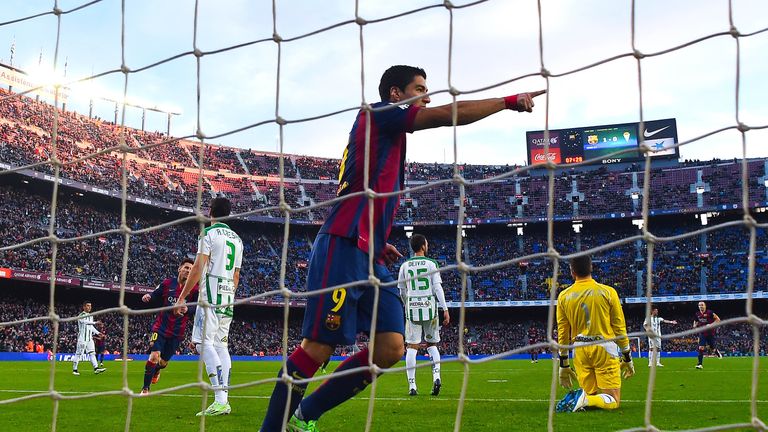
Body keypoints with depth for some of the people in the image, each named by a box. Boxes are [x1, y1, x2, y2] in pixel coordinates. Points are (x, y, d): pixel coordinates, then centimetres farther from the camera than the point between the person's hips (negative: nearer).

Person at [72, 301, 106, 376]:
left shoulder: (91, 316, 16)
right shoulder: (81, 316, -10)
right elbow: (85, 322, -29)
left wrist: (98, 333, 14)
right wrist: (95, 322, -37)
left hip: (89, 338, 7)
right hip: (82, 338, -7)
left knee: (92, 353, -1)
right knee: (78, 353, -2)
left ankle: (96, 368, -8)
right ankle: (74, 370, 6)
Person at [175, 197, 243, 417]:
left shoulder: (209, 233, -4)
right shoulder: (237, 239, 19)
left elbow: (198, 268, -12)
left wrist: (182, 297, -9)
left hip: (211, 294, -8)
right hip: (228, 296, 8)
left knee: (204, 343, -11)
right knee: (221, 345, 9)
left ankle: (220, 400, -23)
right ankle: (224, 401, 4)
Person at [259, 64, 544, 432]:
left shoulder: (391, 136, 26)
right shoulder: (377, 114, 0)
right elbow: (448, 114, -9)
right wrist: (509, 101, -3)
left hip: (369, 257, 9)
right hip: (343, 249, -9)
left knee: (390, 348, -2)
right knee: (318, 347, -11)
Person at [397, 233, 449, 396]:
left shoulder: (405, 266, 6)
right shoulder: (431, 264, -1)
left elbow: (402, 292, 13)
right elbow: (438, 288, -7)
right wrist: (445, 309, -6)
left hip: (412, 308, 1)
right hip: (429, 307, -1)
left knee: (411, 346, 1)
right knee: (432, 344, 14)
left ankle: (412, 385, -4)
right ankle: (436, 375, -5)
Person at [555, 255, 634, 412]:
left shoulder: (563, 296, 4)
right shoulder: (608, 292, -2)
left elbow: (562, 333, 8)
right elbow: (620, 328, 1)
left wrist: (563, 364, 15)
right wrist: (627, 358, 11)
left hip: (579, 350, 3)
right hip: (605, 348, -3)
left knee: (590, 396, 15)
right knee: (613, 401, 1)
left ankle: (575, 398, -18)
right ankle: (584, 400, -27)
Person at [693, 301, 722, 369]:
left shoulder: (709, 312, -12)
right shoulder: (697, 314, 3)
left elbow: (718, 319, -8)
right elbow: (695, 321, 20)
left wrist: (711, 325, -20)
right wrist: (695, 325, -2)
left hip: (710, 333, -3)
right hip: (702, 333, 3)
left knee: (712, 348, 9)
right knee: (701, 348, -10)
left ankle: (717, 351, 47)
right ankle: (700, 364, -9)